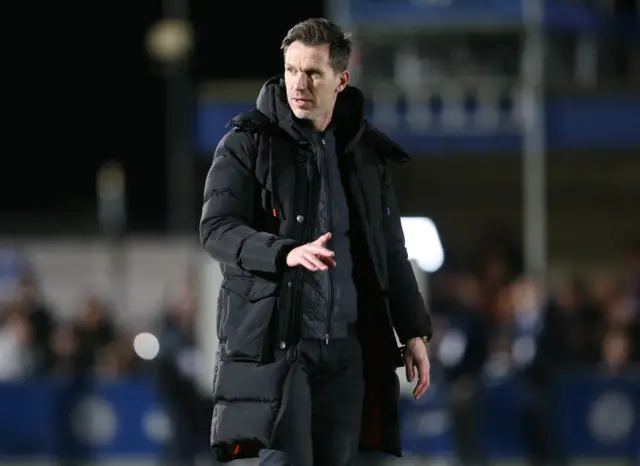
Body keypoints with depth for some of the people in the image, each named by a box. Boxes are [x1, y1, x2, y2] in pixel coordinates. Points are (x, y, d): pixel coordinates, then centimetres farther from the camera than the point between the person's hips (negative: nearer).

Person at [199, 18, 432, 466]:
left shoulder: (365, 154, 13)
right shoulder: (248, 143, 0)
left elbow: (391, 251, 19)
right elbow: (216, 229, -10)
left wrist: (414, 331, 14)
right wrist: (286, 254, -26)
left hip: (347, 347, 4)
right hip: (275, 341, -4)